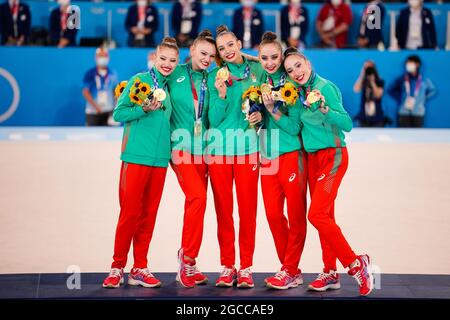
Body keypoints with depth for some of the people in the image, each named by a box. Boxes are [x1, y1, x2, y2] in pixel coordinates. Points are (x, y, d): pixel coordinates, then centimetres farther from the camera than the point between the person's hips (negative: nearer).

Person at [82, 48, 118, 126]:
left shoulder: (112, 74, 7)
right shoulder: (90, 74, -3)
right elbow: (85, 92, -7)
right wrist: (96, 106, -16)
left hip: (108, 111, 3)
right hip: (92, 112, -3)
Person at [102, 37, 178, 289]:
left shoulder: (170, 86, 13)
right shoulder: (139, 80, -2)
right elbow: (119, 113, -7)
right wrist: (144, 109, -19)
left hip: (160, 159, 5)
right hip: (136, 155, -5)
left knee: (149, 214, 8)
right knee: (130, 212, -5)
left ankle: (140, 269, 13)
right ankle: (117, 268, 4)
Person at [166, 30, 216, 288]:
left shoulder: (211, 80, 9)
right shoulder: (175, 74, 2)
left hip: (203, 148, 4)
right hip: (181, 146, -4)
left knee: (196, 202, 6)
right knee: (197, 196, -22)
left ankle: (187, 265, 14)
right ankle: (188, 257, -10)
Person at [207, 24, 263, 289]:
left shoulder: (257, 70, 6)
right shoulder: (216, 76, 3)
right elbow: (214, 120, -2)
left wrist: (260, 114, -4)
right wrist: (221, 94, -17)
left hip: (247, 146, 0)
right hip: (219, 147, 0)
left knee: (248, 209, 0)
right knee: (223, 209, 3)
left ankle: (246, 268, 7)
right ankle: (227, 267, 11)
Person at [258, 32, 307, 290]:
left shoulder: (291, 84, -8)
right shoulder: (260, 82, 8)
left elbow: (294, 126, -11)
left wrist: (273, 109, -22)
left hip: (291, 155, -6)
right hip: (267, 156, 6)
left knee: (296, 215, -1)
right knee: (273, 214, 4)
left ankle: (290, 271, 6)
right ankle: (292, 270, 15)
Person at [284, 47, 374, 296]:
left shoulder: (325, 87, -15)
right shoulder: (300, 92, 9)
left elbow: (347, 124, -19)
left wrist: (323, 109, -34)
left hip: (332, 156, -8)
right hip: (312, 158, 8)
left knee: (317, 215, -15)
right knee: (325, 215, 10)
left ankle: (355, 263, -6)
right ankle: (331, 273, 16)